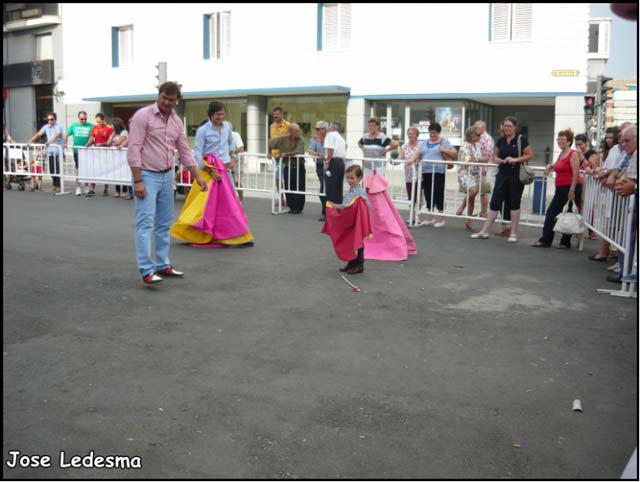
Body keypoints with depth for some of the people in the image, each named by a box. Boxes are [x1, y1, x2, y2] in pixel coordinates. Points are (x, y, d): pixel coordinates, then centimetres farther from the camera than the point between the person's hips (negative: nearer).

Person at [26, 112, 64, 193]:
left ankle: (58, 185, -1)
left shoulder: (58, 127, -7)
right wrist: (30, 141, -2)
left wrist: (49, 142, -40)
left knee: (57, 169, -7)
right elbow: (38, 134, 10)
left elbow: (56, 135, -24)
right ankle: (55, 184, 19)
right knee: (51, 169, 7)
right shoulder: (46, 127, 13)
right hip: (50, 151, 6)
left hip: (57, 151, -6)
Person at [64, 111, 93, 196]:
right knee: (78, 169, 5)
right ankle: (78, 187, 10)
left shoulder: (90, 126, 0)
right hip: (77, 150, 1)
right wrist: (65, 143, -2)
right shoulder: (74, 125, 7)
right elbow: (66, 135, 11)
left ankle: (86, 187, 20)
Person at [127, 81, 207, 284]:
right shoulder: (143, 116, -11)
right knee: (145, 223, -10)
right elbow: (134, 149, -15)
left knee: (164, 224, 12)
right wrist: (138, 181, -20)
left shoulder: (176, 121, 9)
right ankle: (146, 270, -11)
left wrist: (198, 176, 6)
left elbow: (184, 151, 13)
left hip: (167, 176, 7)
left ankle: (162, 265, 21)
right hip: (147, 176, -7)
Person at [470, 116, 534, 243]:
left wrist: (516, 159, -19)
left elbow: (530, 155, -7)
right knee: (494, 203, 3)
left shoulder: (521, 139, -5)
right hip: (502, 175, 4)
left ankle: (513, 234, 14)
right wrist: (496, 159, -4)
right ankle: (484, 232, 7)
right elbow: (495, 155, 19)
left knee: (514, 204, 4)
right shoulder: (501, 140, 8)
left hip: (516, 176, -4)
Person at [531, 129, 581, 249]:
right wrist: (551, 166, 12)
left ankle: (565, 243, 13)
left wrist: (572, 190, -21)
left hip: (570, 188, -8)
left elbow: (575, 173, -16)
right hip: (560, 189, 8)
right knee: (551, 213, 5)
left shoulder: (573, 154, -10)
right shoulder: (560, 154, 14)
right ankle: (545, 240, 8)